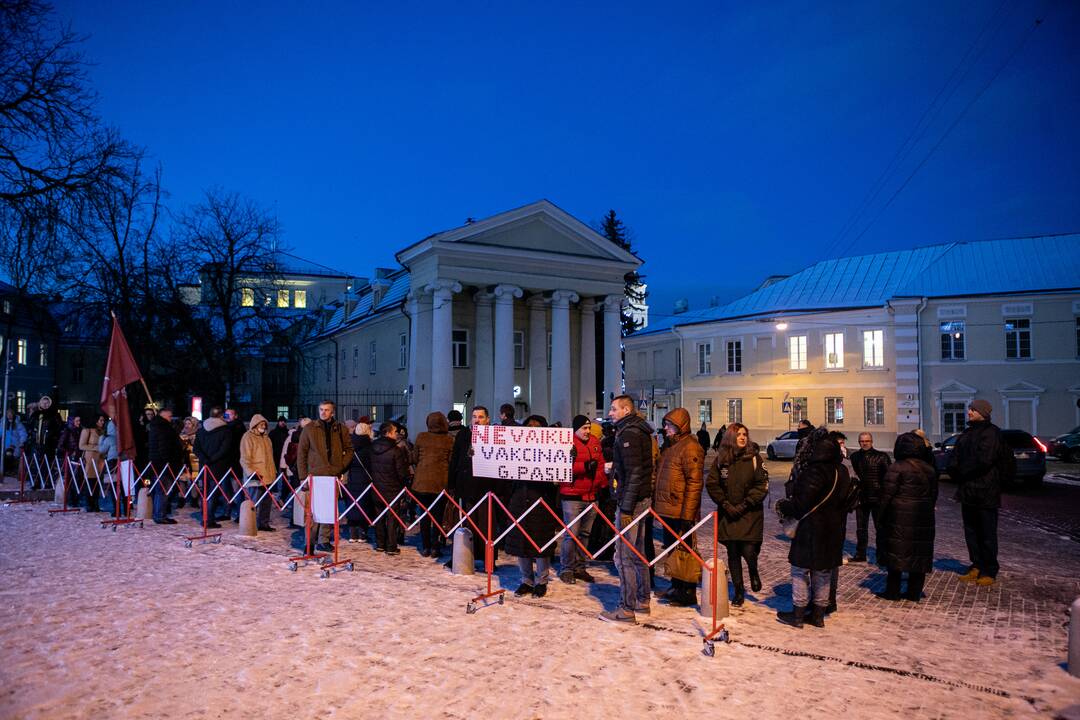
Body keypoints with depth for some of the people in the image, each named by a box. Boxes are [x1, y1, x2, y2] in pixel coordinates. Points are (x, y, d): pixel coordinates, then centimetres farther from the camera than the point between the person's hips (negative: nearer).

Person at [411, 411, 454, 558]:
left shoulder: (421, 437, -2)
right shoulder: (449, 440, -5)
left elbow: (414, 459, 6)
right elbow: (451, 462, -1)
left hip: (421, 481, 1)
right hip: (440, 482, -1)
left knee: (424, 515, 10)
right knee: (438, 515, 8)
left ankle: (425, 547, 14)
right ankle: (435, 548, 9)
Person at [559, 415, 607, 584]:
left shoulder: (595, 442, 13)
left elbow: (601, 465, 19)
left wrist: (604, 484, 11)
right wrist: (585, 466, -21)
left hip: (591, 495, 7)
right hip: (572, 496, -6)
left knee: (585, 533, 12)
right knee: (571, 533, -5)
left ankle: (579, 567, 23)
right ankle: (566, 569, 7)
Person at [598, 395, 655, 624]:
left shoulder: (628, 434, -16)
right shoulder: (640, 431, 14)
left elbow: (634, 474, -21)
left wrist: (626, 508, -21)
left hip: (630, 500, -10)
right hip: (642, 498, 10)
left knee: (624, 556, -5)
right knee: (637, 553, 17)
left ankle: (626, 609, 1)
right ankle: (642, 601, 27)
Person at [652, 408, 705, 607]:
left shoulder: (690, 447, -14)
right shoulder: (671, 446, 16)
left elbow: (694, 483, -18)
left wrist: (687, 514, -21)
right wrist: (657, 504, 19)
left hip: (680, 511, -9)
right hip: (666, 509, 9)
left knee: (684, 550, -1)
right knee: (672, 548, 16)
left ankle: (688, 593, 9)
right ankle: (676, 587, 28)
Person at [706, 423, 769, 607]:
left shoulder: (754, 457, -4)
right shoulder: (721, 459, 1)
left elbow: (762, 486, -6)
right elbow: (712, 484, 3)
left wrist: (744, 505, -11)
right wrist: (725, 504, -7)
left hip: (750, 514, -2)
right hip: (728, 514, 2)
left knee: (748, 551, -10)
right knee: (733, 553, 6)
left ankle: (754, 573, 26)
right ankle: (738, 591, 22)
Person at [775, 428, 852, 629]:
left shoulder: (814, 472, -19)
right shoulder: (841, 471, 6)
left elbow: (801, 504, -20)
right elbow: (844, 502, 15)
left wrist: (783, 506, -2)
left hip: (812, 531, -8)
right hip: (833, 531, 8)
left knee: (801, 571, 4)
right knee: (823, 574, 15)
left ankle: (797, 615, 10)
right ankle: (818, 615, 24)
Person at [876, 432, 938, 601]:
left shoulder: (897, 468, -11)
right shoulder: (929, 469, 9)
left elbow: (887, 495, -11)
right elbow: (934, 494, 15)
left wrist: (881, 517, -4)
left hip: (900, 517, -6)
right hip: (923, 518, 6)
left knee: (896, 552, 2)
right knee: (919, 554, 9)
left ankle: (892, 591, 6)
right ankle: (914, 592, 14)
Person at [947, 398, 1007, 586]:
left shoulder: (991, 432, -10)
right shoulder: (966, 434, 15)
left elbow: (984, 461, -20)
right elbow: (955, 458, 11)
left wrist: (961, 472, -10)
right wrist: (955, 472, -8)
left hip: (985, 492, -8)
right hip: (967, 491, 8)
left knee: (987, 533, 1)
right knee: (971, 531, 13)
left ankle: (989, 571, 10)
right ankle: (976, 566, 24)